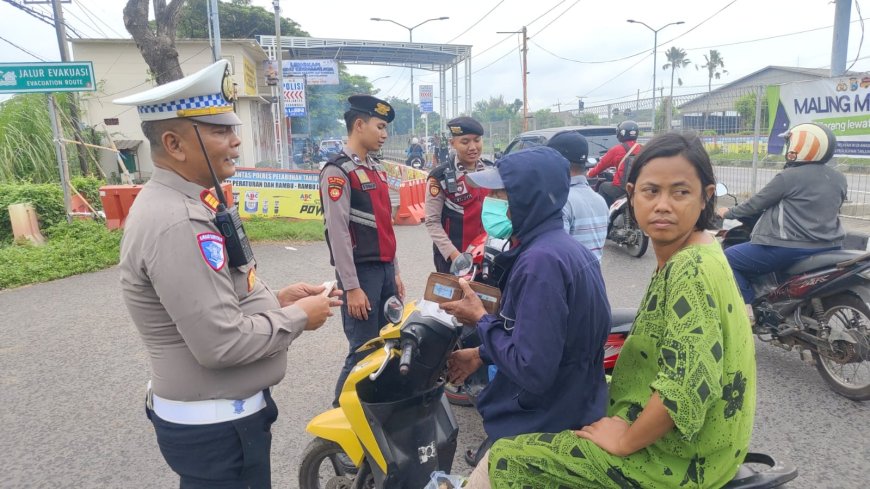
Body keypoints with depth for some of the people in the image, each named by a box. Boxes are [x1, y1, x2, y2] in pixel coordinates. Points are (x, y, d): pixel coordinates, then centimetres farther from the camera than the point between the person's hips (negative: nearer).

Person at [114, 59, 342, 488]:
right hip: (215, 428, -10)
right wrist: (298, 317, -16)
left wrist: (276, 300, 2)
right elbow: (221, 343, -30)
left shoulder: (183, 205, 6)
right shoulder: (177, 223, -27)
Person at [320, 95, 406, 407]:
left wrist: (394, 272, 16)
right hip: (361, 272, -8)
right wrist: (352, 287, -18)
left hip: (385, 270, 8)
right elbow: (338, 233, -17)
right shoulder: (338, 171, -12)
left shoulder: (376, 168, 15)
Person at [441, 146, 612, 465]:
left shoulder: (541, 260, -29)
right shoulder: (565, 248, 4)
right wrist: (482, 354, 12)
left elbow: (531, 372, -31)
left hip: (541, 432, -9)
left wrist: (481, 319, -18)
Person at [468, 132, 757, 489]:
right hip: (668, 433, 9)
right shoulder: (682, 258, 3)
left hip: (678, 457, -9)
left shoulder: (692, 271, -25)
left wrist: (625, 441, -19)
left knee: (505, 460, -10)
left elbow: (688, 383, -32)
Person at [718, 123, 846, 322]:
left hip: (792, 249, -8)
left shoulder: (789, 177, -14)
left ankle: (747, 308, -4)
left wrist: (728, 213, 11)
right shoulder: (838, 178, 8)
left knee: (729, 258, 2)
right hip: (830, 247, 8)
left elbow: (756, 204, -6)